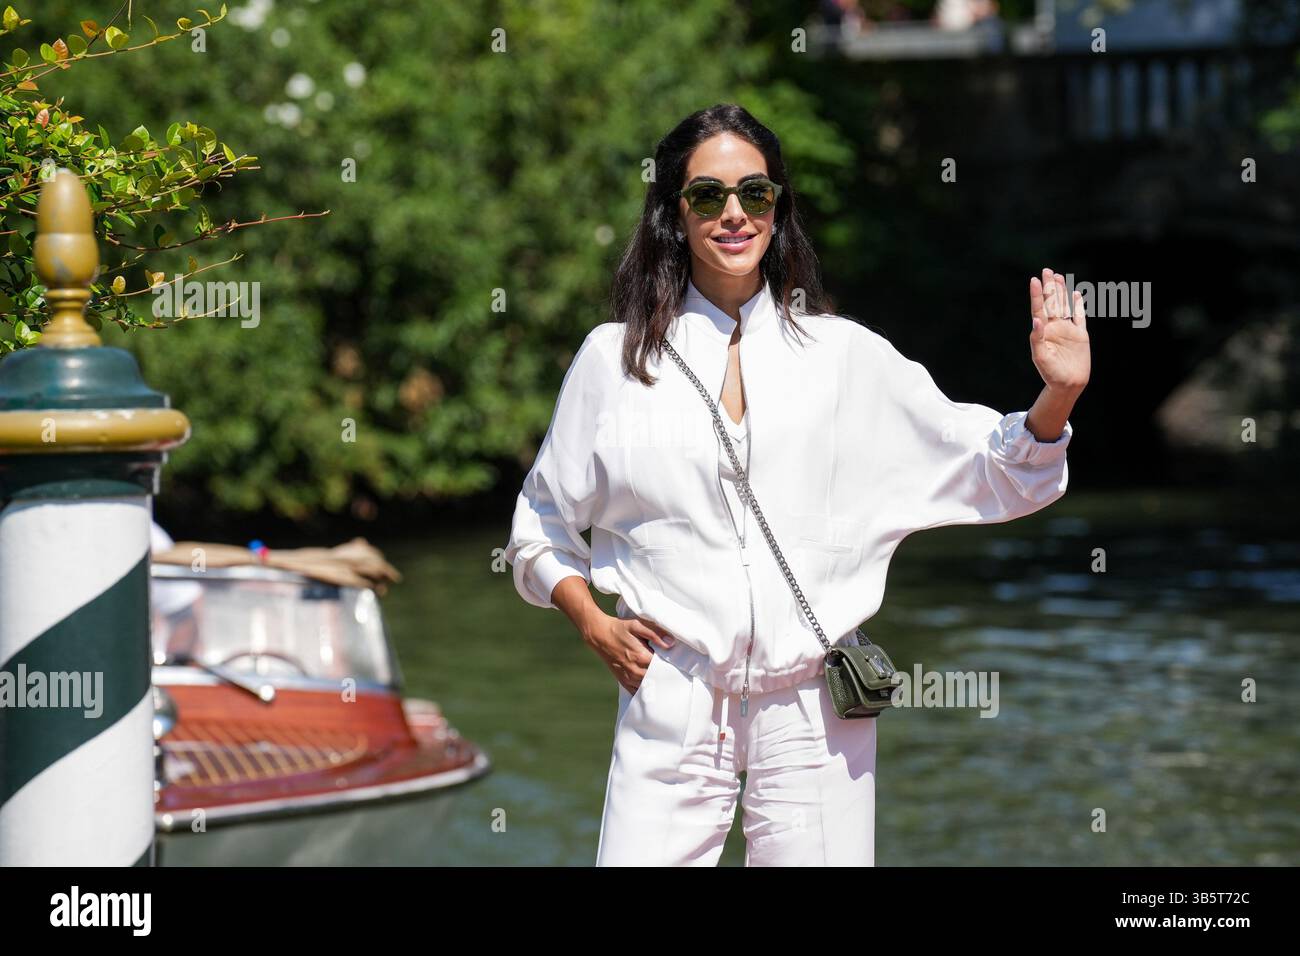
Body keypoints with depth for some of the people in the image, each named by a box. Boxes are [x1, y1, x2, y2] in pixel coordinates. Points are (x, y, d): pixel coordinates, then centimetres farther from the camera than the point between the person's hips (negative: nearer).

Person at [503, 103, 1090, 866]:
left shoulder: (844, 358, 8)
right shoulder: (615, 359, 8)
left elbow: (989, 472, 8)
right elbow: (542, 525, 18)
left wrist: (1058, 397, -9)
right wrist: (592, 623, 3)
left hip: (814, 714, 1)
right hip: (671, 710, 0)